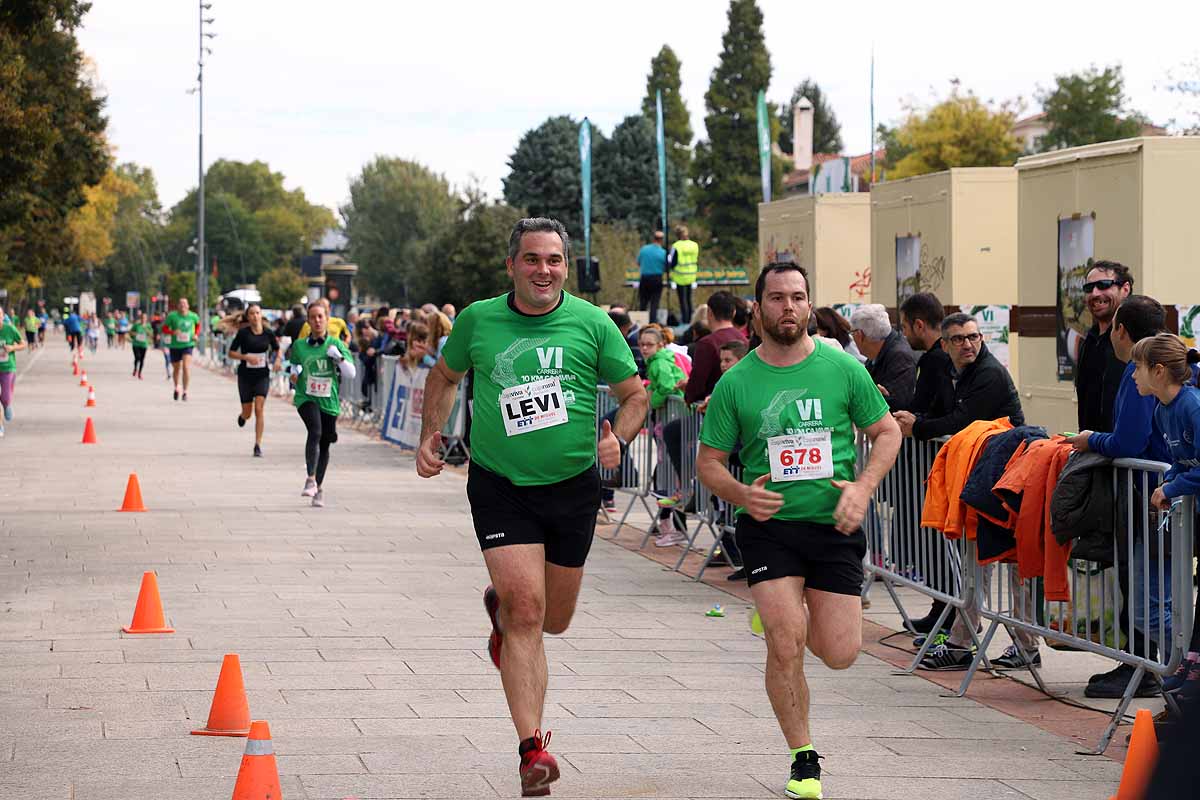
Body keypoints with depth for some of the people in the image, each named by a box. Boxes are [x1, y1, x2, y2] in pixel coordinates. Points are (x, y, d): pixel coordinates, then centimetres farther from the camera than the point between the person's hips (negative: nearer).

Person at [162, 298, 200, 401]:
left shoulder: (193, 316, -4)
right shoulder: (172, 316, -9)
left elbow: (198, 324, 17)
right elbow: (164, 329, -4)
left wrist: (196, 334, 1)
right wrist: (173, 332, -22)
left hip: (188, 345, -1)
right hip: (175, 346, 1)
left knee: (186, 367, -19)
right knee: (176, 369, 15)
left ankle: (185, 392, -14)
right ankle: (176, 387, 42)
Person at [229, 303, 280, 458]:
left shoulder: (268, 333, -2)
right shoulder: (243, 332, -8)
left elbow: (277, 349, 15)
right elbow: (231, 353, -4)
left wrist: (277, 360, -6)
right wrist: (246, 357, -20)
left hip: (262, 375, 0)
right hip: (245, 376, 0)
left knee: (259, 409, -14)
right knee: (247, 413, 6)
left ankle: (258, 445, -9)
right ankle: (242, 416, 46)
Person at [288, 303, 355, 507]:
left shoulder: (336, 344, 3)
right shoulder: (299, 345, 5)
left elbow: (351, 374, 0)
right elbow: (294, 375, 19)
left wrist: (339, 358, -15)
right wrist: (294, 375, -3)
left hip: (329, 400, 1)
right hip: (306, 398, -1)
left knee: (324, 444, 9)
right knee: (315, 432, -28)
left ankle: (319, 487, 27)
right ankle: (311, 479, -29)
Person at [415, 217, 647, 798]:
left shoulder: (592, 324, -3)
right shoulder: (477, 320, -1)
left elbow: (634, 394, 5)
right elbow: (444, 376, 17)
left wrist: (617, 440, -14)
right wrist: (431, 435, 5)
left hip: (573, 488, 2)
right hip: (500, 488, -2)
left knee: (554, 619, 14)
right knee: (527, 609, -16)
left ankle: (498, 606, 51)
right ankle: (532, 748, -14)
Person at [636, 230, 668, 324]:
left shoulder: (644, 249, -3)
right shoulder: (663, 253, -10)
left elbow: (638, 263, 9)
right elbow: (666, 268, -3)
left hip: (644, 279, 2)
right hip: (657, 280, -2)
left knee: (642, 303, 13)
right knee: (654, 304, 5)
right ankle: (653, 322, 2)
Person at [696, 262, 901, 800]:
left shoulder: (843, 369, 1)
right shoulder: (735, 383, 0)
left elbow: (887, 433, 8)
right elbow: (709, 462, 6)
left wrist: (863, 487, -9)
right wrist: (742, 494, -15)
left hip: (834, 524, 1)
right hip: (769, 526, -1)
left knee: (839, 653, -1)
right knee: (786, 646, -15)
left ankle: (781, 612, 34)